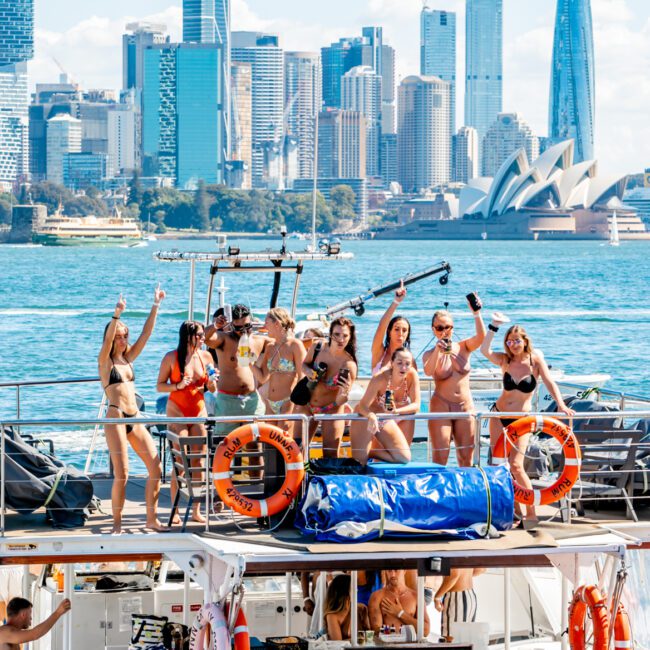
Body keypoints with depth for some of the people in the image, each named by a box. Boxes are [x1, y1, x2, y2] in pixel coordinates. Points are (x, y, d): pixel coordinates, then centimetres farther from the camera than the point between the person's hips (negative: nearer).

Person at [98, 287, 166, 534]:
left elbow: (146, 333, 12)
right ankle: (117, 524, -2)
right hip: (115, 418, -7)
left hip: (135, 419, 7)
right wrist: (116, 315, -34)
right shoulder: (105, 361, 0)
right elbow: (108, 340, -19)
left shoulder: (128, 357, 16)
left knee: (156, 469, 1)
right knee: (122, 474, -11)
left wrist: (155, 306, 5)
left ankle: (151, 519, 9)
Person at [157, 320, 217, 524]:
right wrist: (178, 386, -20)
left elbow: (212, 389, 13)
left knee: (199, 461, 0)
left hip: (199, 411, 4)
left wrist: (211, 383, -10)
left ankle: (196, 511, 6)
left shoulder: (205, 356, 5)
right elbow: (160, 386, -4)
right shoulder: (171, 357, -6)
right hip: (177, 412, -4)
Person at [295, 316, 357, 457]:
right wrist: (308, 371, -16)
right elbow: (304, 364, 6)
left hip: (331, 409, -4)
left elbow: (339, 402, -23)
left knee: (330, 456, -1)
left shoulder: (349, 365, -26)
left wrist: (344, 393, -46)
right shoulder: (317, 348, -16)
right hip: (307, 405, 4)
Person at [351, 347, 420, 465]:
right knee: (359, 464, -10)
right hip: (366, 419, -5)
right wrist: (372, 416, -56)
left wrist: (396, 411, -38)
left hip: (386, 420, 5)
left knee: (405, 458, -5)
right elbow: (363, 406, -33)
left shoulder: (412, 375, -18)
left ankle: (370, 451, 16)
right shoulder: (381, 378, -31)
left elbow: (416, 406, -18)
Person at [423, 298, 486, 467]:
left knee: (466, 458, 5)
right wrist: (438, 351, -40)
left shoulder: (463, 347, 6)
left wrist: (476, 313, -26)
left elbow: (481, 337, -13)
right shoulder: (430, 354, -2)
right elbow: (428, 371, -23)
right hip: (441, 407, -3)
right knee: (440, 458, -8)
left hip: (465, 406, 3)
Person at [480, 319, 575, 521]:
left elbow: (549, 383, -16)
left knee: (516, 465, -12)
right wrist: (494, 326, -21)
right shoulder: (505, 360, -2)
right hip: (499, 415, 4)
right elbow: (485, 350, -19)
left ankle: (531, 512, -7)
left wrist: (561, 404, -29)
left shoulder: (535, 359, -8)